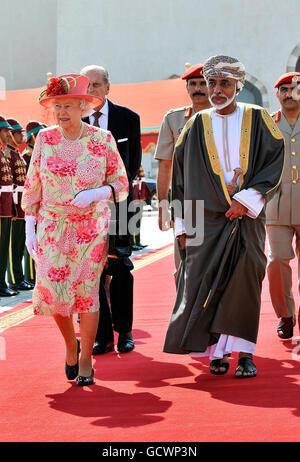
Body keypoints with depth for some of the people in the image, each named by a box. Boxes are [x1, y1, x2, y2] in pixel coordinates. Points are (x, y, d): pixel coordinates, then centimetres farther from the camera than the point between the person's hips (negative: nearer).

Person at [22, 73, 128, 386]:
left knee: (86, 292, -3)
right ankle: (71, 345, 22)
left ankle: (85, 361, 11)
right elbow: (32, 187, 7)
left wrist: (93, 195, -17)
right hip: (52, 227, 2)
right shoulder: (44, 139, 1)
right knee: (53, 292, -6)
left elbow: (121, 185, 1)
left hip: (92, 228, -1)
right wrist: (29, 228, 2)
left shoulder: (102, 140, -4)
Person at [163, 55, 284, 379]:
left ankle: (244, 353, -1)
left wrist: (247, 199, -13)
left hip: (246, 216, -1)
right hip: (208, 218, 1)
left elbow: (276, 160, -2)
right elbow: (180, 173, 10)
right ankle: (217, 351, 4)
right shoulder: (197, 125, 8)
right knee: (207, 282, -6)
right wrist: (182, 223, 6)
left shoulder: (257, 119, 4)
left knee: (244, 281, -6)